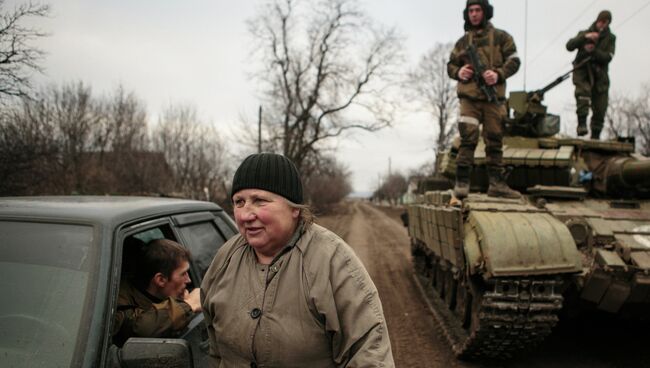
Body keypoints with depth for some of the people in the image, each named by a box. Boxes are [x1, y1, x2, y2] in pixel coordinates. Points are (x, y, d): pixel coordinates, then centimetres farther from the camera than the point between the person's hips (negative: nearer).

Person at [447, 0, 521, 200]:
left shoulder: (501, 37, 8)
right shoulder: (462, 41, 14)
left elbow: (514, 61, 3)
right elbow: (451, 65, 18)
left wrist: (499, 74, -15)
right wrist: (458, 72, -5)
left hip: (494, 97, 0)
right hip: (469, 97, 0)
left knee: (495, 142, 4)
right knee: (468, 139, -10)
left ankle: (496, 183, 9)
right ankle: (461, 183, -8)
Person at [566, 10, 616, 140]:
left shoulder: (610, 38, 10)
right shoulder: (584, 33, 10)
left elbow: (608, 57, -5)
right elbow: (569, 46, -7)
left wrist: (594, 51, -19)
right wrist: (585, 37, -19)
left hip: (600, 75, 1)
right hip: (582, 72, -1)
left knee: (600, 108, -2)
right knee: (583, 92, -31)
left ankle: (595, 135, 9)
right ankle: (582, 123, -34)